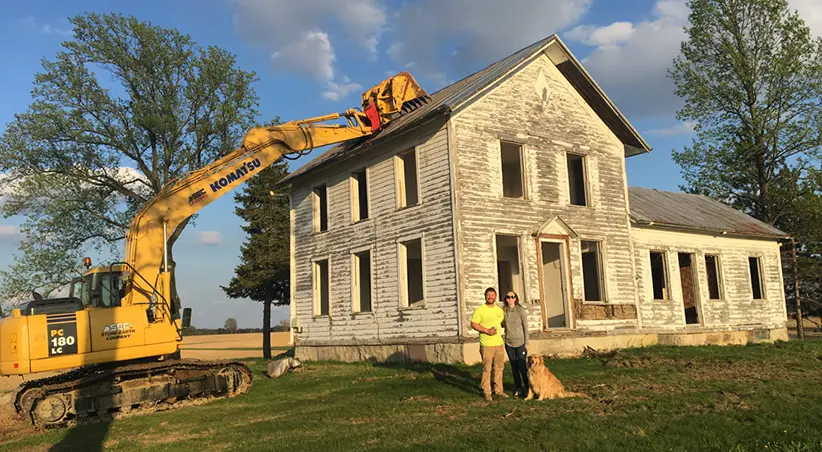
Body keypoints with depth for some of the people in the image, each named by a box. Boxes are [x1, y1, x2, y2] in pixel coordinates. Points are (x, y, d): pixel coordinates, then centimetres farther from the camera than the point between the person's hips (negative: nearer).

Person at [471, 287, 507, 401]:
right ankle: (487, 392, 5)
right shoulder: (480, 310, -6)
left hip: (499, 343, 6)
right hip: (486, 344, -5)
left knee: (499, 368, 11)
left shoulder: (499, 310, 11)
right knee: (487, 369, -3)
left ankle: (498, 390, 22)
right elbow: (473, 324, -10)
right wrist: (487, 330, -18)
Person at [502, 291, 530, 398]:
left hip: (520, 343, -4)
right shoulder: (504, 311, 2)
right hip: (509, 344, 4)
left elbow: (525, 327, -7)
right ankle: (518, 388, 24)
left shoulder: (521, 311, -9)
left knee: (522, 367, -3)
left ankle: (527, 388, 11)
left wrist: (526, 343, -8)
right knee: (514, 367, 11)